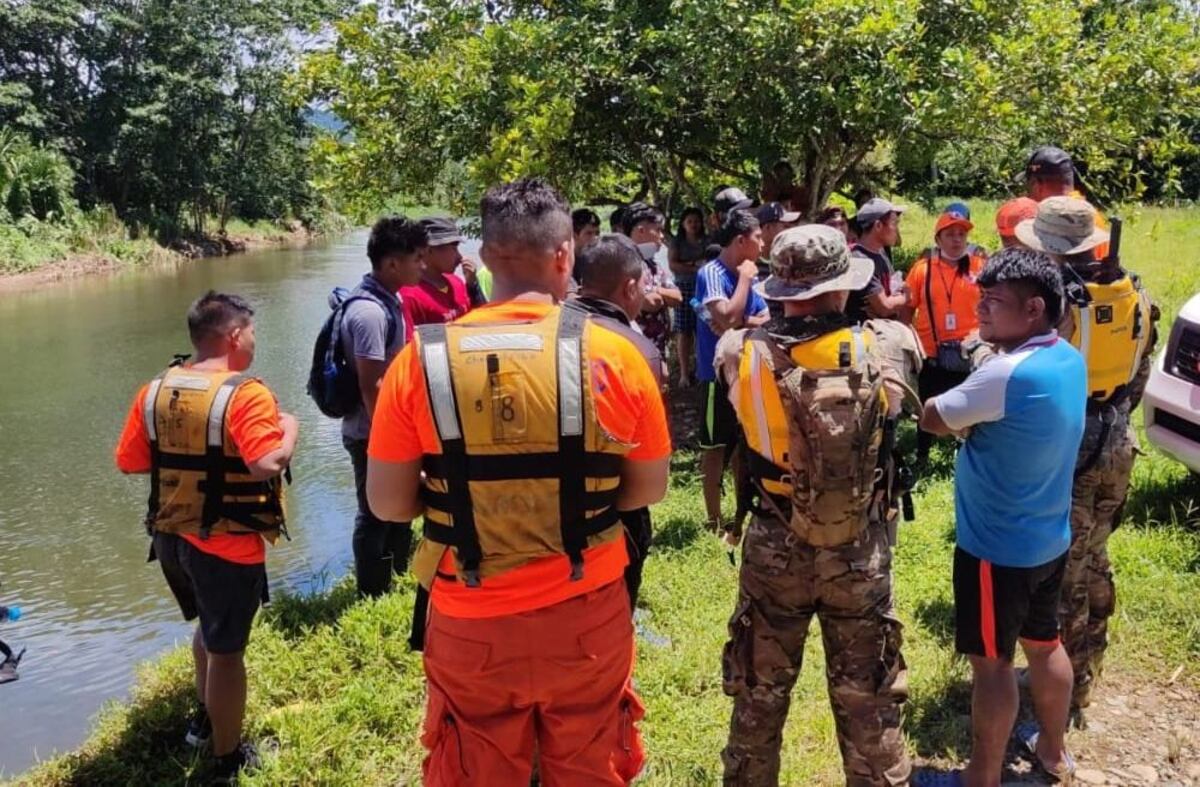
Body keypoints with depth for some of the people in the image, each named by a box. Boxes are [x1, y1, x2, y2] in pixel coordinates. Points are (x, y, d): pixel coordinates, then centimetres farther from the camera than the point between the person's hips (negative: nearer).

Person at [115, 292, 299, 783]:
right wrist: (289, 430, -11)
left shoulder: (154, 391, 0)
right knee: (225, 650, 9)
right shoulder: (245, 395, -20)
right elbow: (268, 465, -29)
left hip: (170, 538, 7)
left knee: (209, 629, 30)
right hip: (227, 545, -7)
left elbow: (128, 462, 3)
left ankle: (205, 721, 46)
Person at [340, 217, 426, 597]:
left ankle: (397, 585, 38)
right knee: (376, 517, 5)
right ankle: (373, 598, 20)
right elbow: (370, 386, -25)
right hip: (373, 435, -10)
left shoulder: (387, 299, 5)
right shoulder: (370, 311, -24)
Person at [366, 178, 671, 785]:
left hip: (469, 625, 0)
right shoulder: (615, 355, -10)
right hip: (587, 617, 0)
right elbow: (648, 489, 0)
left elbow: (387, 502, -5)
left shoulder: (423, 359, -11)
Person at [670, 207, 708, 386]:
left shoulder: (707, 242, 12)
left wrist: (688, 264, -9)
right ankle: (684, 373, -1)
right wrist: (696, 267, -10)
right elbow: (672, 265, -2)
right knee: (684, 331, -4)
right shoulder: (676, 242, 8)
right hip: (684, 288, -1)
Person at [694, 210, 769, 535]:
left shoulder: (748, 275, 6)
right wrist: (745, 279, -18)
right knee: (716, 447, 3)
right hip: (719, 374, -7)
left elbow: (767, 320, 4)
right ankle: (714, 520, 12)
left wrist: (741, 323, -15)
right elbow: (728, 319, -29)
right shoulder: (711, 273, -16)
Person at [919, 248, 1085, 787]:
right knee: (1044, 644, 23)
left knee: (991, 662, 6)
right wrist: (970, 420, -4)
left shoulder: (1008, 373, -28)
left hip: (997, 547, -8)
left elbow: (932, 418, -16)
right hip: (1048, 538, 9)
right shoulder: (1069, 360, 1)